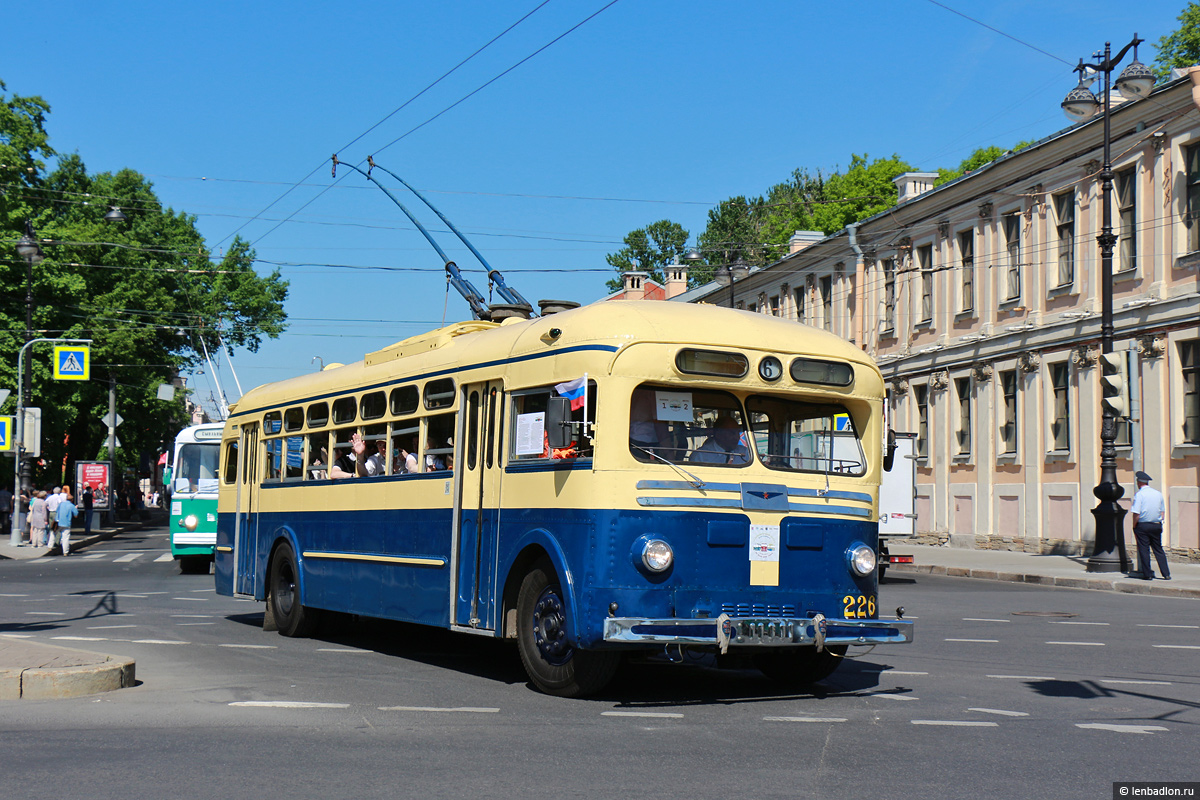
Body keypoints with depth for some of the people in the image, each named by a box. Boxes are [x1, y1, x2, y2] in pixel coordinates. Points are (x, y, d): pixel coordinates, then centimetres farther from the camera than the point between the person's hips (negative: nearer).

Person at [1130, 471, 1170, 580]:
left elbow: (1136, 514, -16)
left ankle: (1147, 574, 4)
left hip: (1142, 526, -5)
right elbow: (1163, 512, 12)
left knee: (1144, 550, 3)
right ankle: (1166, 574, 9)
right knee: (1158, 550, 12)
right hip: (1156, 525, 5)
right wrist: (1158, 521, 18)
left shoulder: (1139, 494, -11)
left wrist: (1134, 526, -4)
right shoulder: (1158, 493, 6)